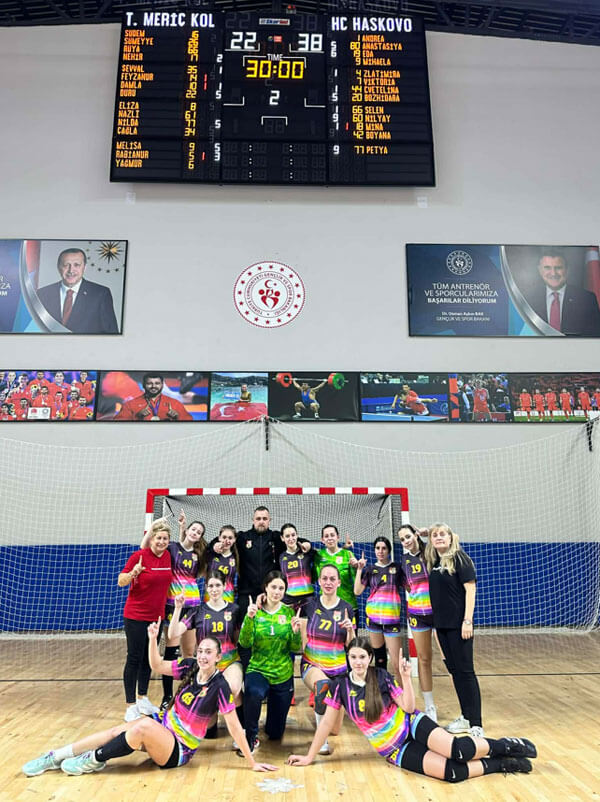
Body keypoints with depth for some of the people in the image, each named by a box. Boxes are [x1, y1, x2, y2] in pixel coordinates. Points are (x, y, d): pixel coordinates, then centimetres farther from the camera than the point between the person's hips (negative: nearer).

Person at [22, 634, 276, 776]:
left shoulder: (219, 686, -21)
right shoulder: (191, 666, -7)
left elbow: (234, 726, -18)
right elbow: (157, 665, 0)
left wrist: (252, 763, -18)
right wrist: (153, 638, -16)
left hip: (179, 750, -5)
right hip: (163, 726, 5)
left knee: (144, 727, -30)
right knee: (117, 731, -15)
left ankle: (94, 760, -10)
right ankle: (55, 756, -5)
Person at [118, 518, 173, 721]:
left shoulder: (167, 556, 2)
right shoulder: (139, 556, -15)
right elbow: (121, 582, -14)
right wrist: (133, 573, -32)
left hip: (156, 616, 6)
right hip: (136, 616, -6)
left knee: (149, 658, 15)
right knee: (134, 659, 0)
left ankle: (143, 699, 30)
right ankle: (131, 706, 10)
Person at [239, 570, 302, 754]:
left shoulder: (289, 613, -2)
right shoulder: (255, 610, -7)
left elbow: (295, 649, -2)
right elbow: (245, 643, -15)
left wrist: (296, 632, -22)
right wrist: (249, 618, -29)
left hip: (283, 674, 2)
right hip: (258, 669, -2)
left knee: (275, 733, 12)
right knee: (253, 693, -38)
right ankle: (251, 737, -12)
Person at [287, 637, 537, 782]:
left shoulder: (381, 676, -8)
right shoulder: (340, 686, -8)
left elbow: (408, 707, -8)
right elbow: (327, 722, -2)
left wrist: (406, 677, -21)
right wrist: (309, 757, 1)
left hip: (412, 725, 0)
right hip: (395, 750, 0)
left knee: (457, 750, -28)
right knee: (451, 772, -23)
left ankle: (503, 745, -1)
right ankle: (499, 764, -1)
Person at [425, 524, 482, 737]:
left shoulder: (459, 558, -10)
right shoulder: (433, 562, 9)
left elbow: (470, 589, -14)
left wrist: (468, 620, -18)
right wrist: (436, 620, 11)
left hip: (458, 624, -7)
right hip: (441, 624, 7)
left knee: (465, 671, -3)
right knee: (453, 670, 13)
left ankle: (476, 725, 5)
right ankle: (466, 717, 26)